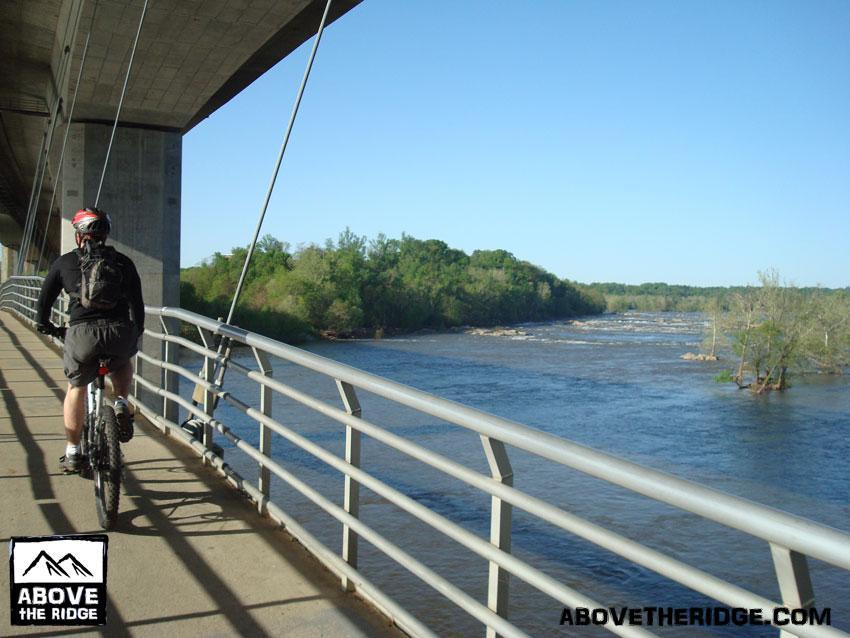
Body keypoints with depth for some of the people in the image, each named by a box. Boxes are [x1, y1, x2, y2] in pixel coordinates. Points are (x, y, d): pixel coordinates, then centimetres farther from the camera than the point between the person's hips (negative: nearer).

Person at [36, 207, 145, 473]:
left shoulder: (64, 262, 14)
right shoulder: (123, 262, 16)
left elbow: (44, 299, 22)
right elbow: (137, 303, 17)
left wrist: (44, 325, 40)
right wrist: (137, 333, 32)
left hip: (82, 333, -1)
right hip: (120, 332, 1)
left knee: (76, 388, 22)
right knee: (123, 363, 35)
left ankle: (72, 453, 25)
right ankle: (121, 404, 10)